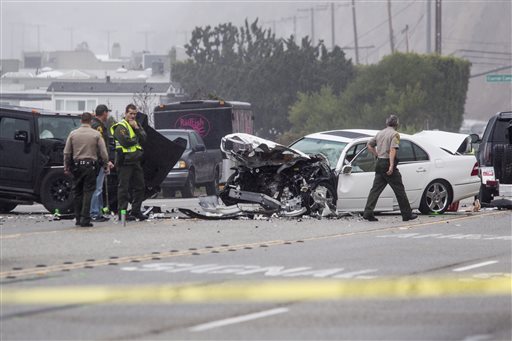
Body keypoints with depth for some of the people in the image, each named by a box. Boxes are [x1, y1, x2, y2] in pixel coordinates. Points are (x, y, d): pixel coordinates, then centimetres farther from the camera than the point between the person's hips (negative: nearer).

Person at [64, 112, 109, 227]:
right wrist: (106, 166, 8)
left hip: (76, 165, 2)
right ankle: (85, 219, -7)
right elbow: (103, 153, -2)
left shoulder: (73, 134, 3)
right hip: (90, 165, -2)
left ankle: (78, 218, 12)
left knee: (77, 192, 10)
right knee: (88, 192, -1)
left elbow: (67, 153, 5)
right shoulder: (96, 135, -1)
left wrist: (66, 167, 13)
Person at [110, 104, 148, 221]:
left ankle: (136, 211, 18)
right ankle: (122, 212, -3)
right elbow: (126, 142, -20)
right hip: (125, 162, -8)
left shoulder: (136, 125, 16)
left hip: (135, 161, 8)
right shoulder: (121, 127, -8)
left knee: (139, 186, 10)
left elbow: (143, 138, 3)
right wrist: (137, 139, -3)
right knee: (124, 187, -5)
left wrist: (136, 128, -11)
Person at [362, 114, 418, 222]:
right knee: (399, 190, 1)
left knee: (376, 189, 5)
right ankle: (407, 214, 6)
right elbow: (393, 150, -20)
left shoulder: (380, 133, 14)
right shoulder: (395, 134, -8)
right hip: (388, 163, -7)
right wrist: (391, 166, -25)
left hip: (379, 164, 7)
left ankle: (368, 212, -4)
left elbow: (369, 145, 21)